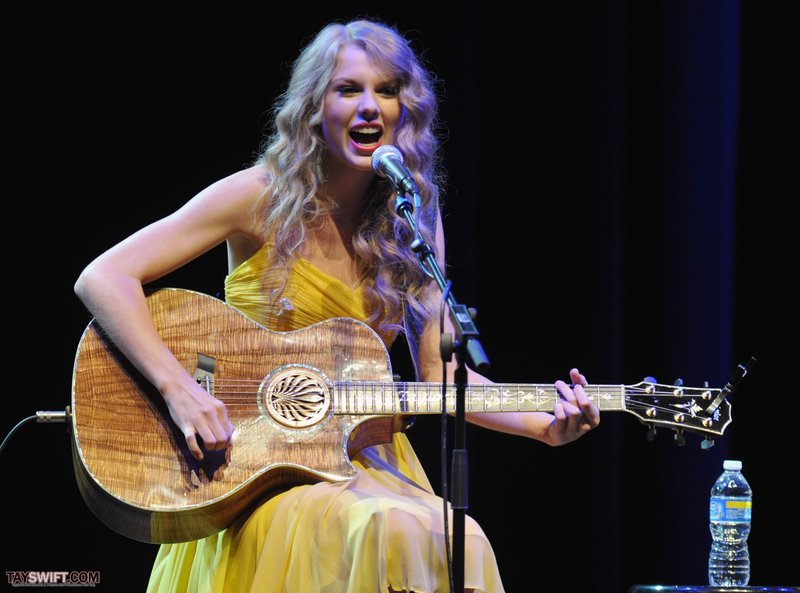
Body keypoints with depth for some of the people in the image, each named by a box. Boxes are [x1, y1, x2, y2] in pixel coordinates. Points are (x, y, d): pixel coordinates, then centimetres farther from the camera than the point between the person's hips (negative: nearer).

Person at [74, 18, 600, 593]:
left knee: (460, 544, -27)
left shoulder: (414, 217, 7)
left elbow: (439, 370, 7)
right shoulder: (264, 197, -7)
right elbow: (102, 279, -11)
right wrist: (178, 388, -22)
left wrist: (546, 427, -8)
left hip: (366, 458, 5)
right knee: (388, 535, -34)